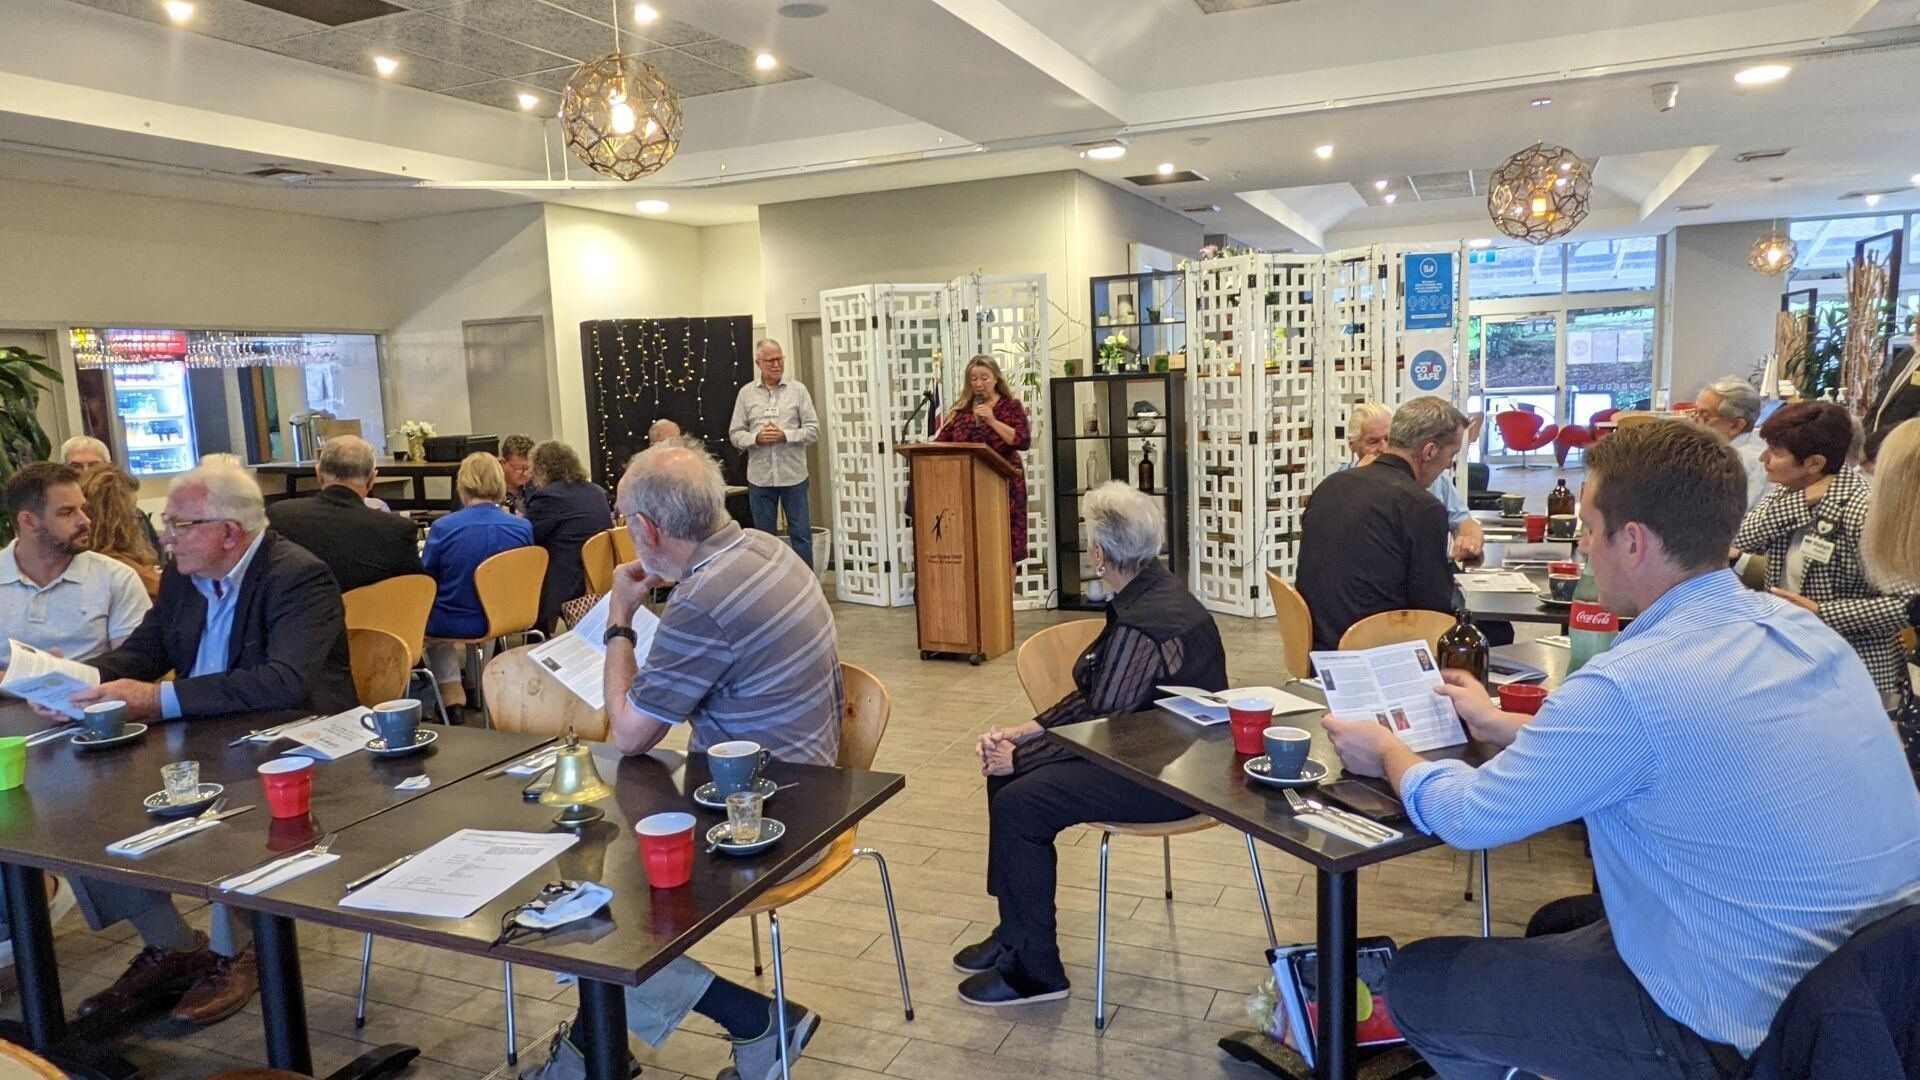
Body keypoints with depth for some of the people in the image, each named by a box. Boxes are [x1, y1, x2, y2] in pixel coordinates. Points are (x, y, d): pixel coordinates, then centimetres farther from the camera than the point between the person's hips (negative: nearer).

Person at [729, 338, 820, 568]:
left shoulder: (798, 390, 2)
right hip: (760, 477, 1)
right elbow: (735, 434, 5)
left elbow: (813, 430, -1)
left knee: (801, 535, 3)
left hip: (793, 475, -1)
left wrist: (785, 435, -15)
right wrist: (756, 438, -14)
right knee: (765, 536, 10)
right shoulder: (746, 393, 5)